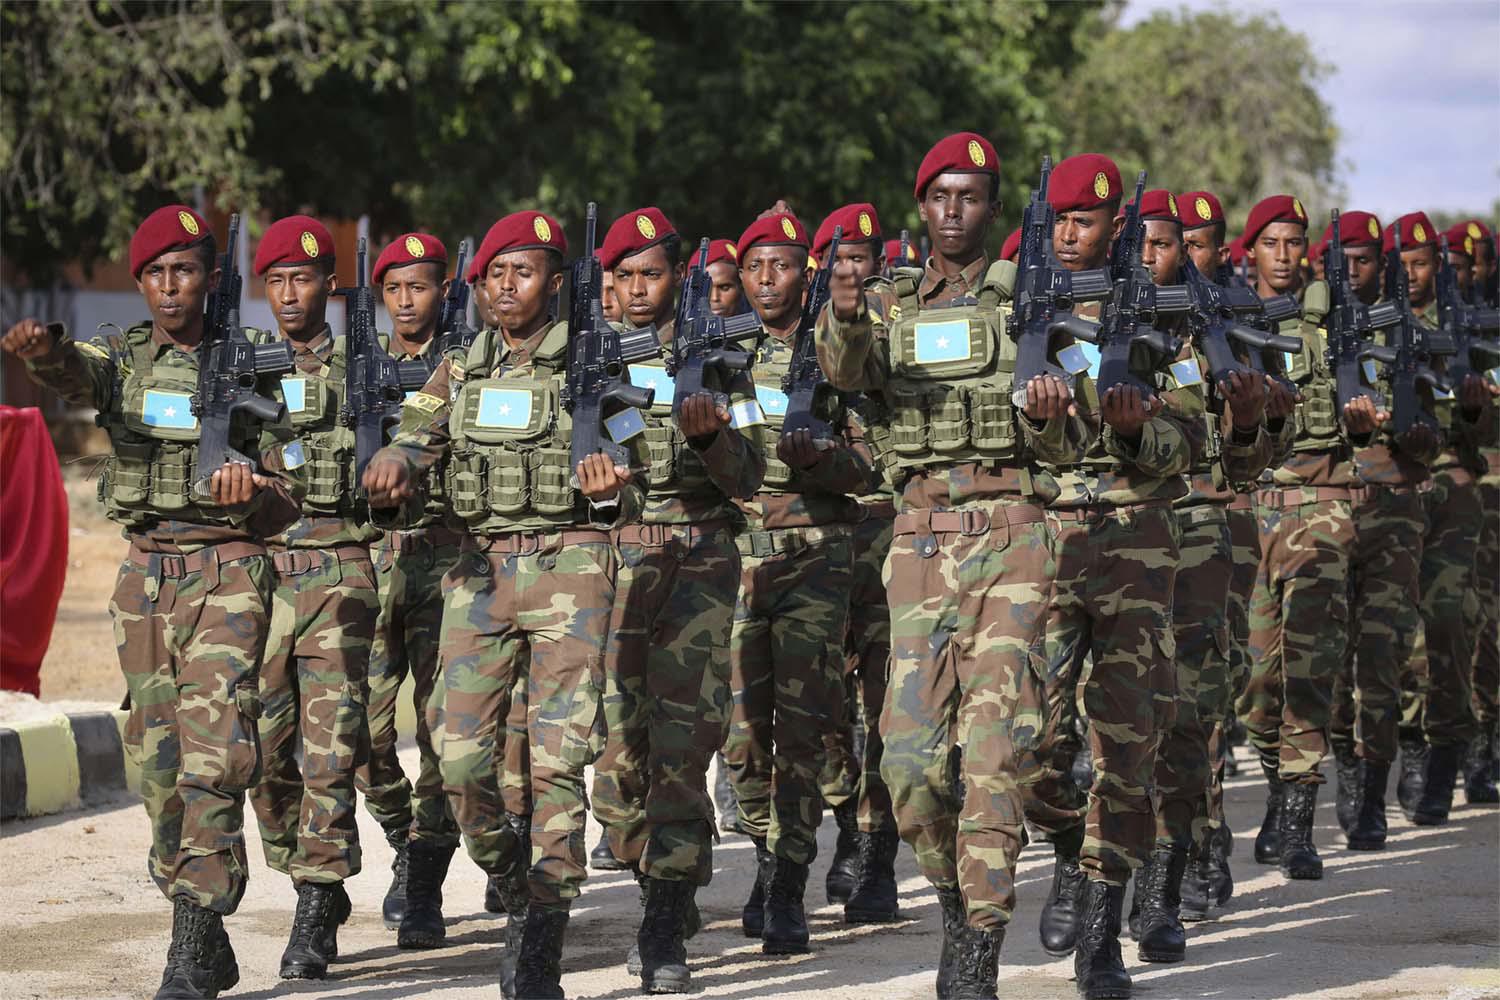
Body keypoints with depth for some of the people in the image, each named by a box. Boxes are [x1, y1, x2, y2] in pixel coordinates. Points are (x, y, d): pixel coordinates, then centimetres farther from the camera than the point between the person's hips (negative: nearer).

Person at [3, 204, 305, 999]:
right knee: (158, 761, 6)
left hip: (227, 571, -3)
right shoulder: (123, 357, 6)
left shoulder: (254, 367, 2)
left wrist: (254, 493, -18)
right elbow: (75, 375, -19)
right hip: (145, 569, 3)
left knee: (214, 752, -15)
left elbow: (292, 489, 5)